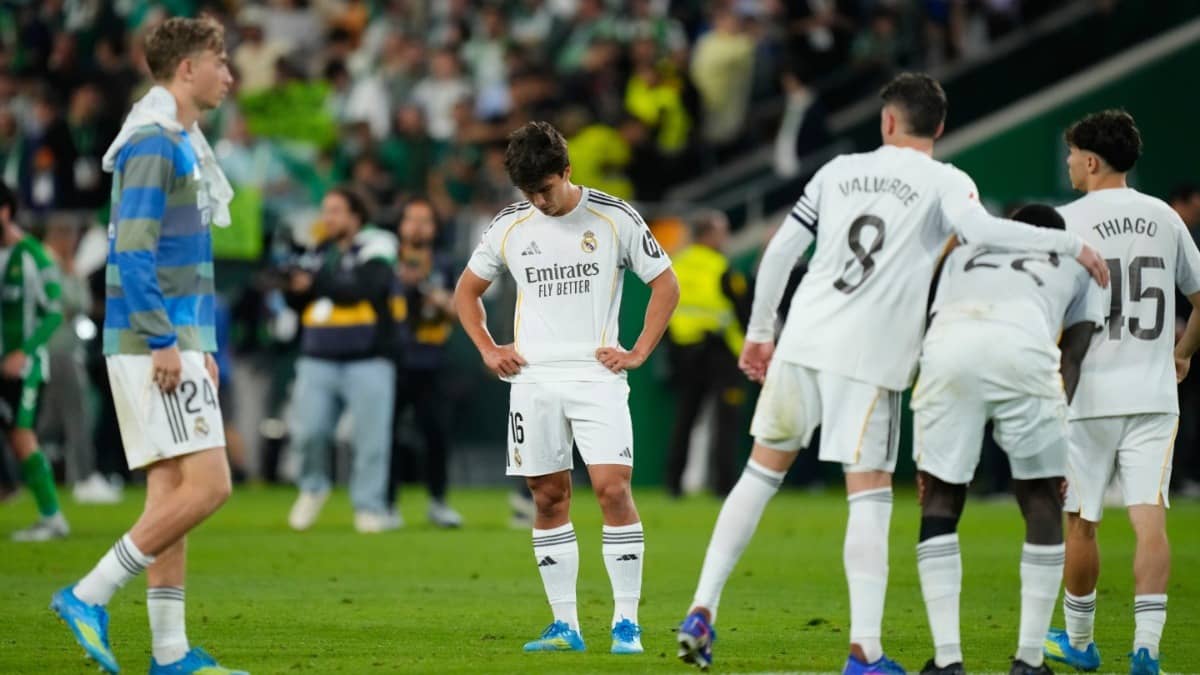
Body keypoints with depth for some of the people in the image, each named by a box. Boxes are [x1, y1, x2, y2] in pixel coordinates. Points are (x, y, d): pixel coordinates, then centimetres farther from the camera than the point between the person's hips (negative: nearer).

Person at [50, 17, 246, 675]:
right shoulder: (152, 141, -12)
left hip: (174, 343, 10)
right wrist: (163, 341, -20)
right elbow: (132, 249, -19)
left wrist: (198, 345, 20)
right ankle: (88, 597, -9)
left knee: (171, 491, 7)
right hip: (151, 344, -10)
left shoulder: (182, 144, 19)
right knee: (206, 485, -14)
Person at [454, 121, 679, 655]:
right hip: (533, 378, 3)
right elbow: (467, 291, 20)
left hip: (596, 375, -3)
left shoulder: (614, 218, -2)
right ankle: (565, 625, 9)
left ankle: (626, 622, -9)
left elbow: (665, 285, 5)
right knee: (549, 498, 3)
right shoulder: (509, 227, 6)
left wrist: (638, 352, -3)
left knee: (613, 489, -14)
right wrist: (487, 350, 7)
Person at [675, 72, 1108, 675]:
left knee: (762, 472, 16)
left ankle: (702, 611, 11)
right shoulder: (945, 183, 2)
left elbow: (780, 250, 14)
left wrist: (759, 331, 23)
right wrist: (1067, 243, -12)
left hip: (803, 339, 4)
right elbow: (978, 229, -19)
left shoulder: (840, 170, 15)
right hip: (869, 357, -4)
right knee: (870, 496, -3)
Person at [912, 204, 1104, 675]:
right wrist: (1057, 435, 20)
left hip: (949, 351, 2)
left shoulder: (965, 254, 40)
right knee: (1042, 504, 16)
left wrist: (928, 452, 29)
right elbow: (1071, 357, 24)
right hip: (1024, 351, -1)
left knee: (940, 499, 15)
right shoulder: (1078, 262, 36)